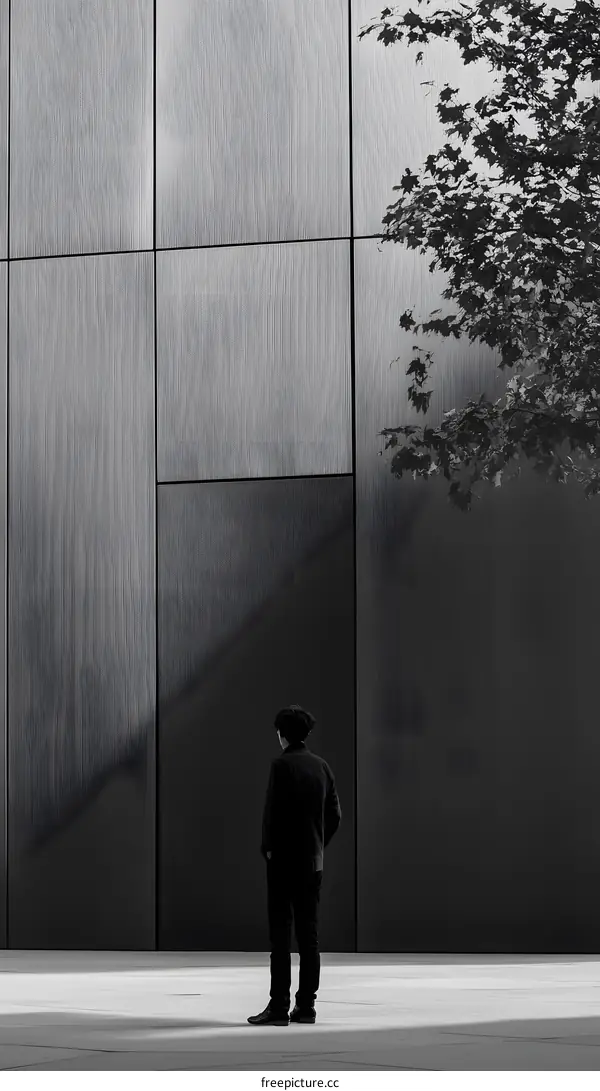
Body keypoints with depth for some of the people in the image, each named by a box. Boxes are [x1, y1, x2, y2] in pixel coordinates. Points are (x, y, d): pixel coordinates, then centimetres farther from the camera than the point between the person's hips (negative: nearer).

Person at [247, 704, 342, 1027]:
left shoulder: (282, 764, -11)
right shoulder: (321, 765, 7)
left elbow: (273, 810, -17)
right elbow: (335, 814, 9)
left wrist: (267, 849, -6)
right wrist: (317, 846, 14)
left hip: (283, 859, -6)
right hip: (313, 861, 6)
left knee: (280, 935, -5)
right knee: (309, 935, 7)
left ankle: (278, 1006, -7)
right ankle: (306, 1006, 8)